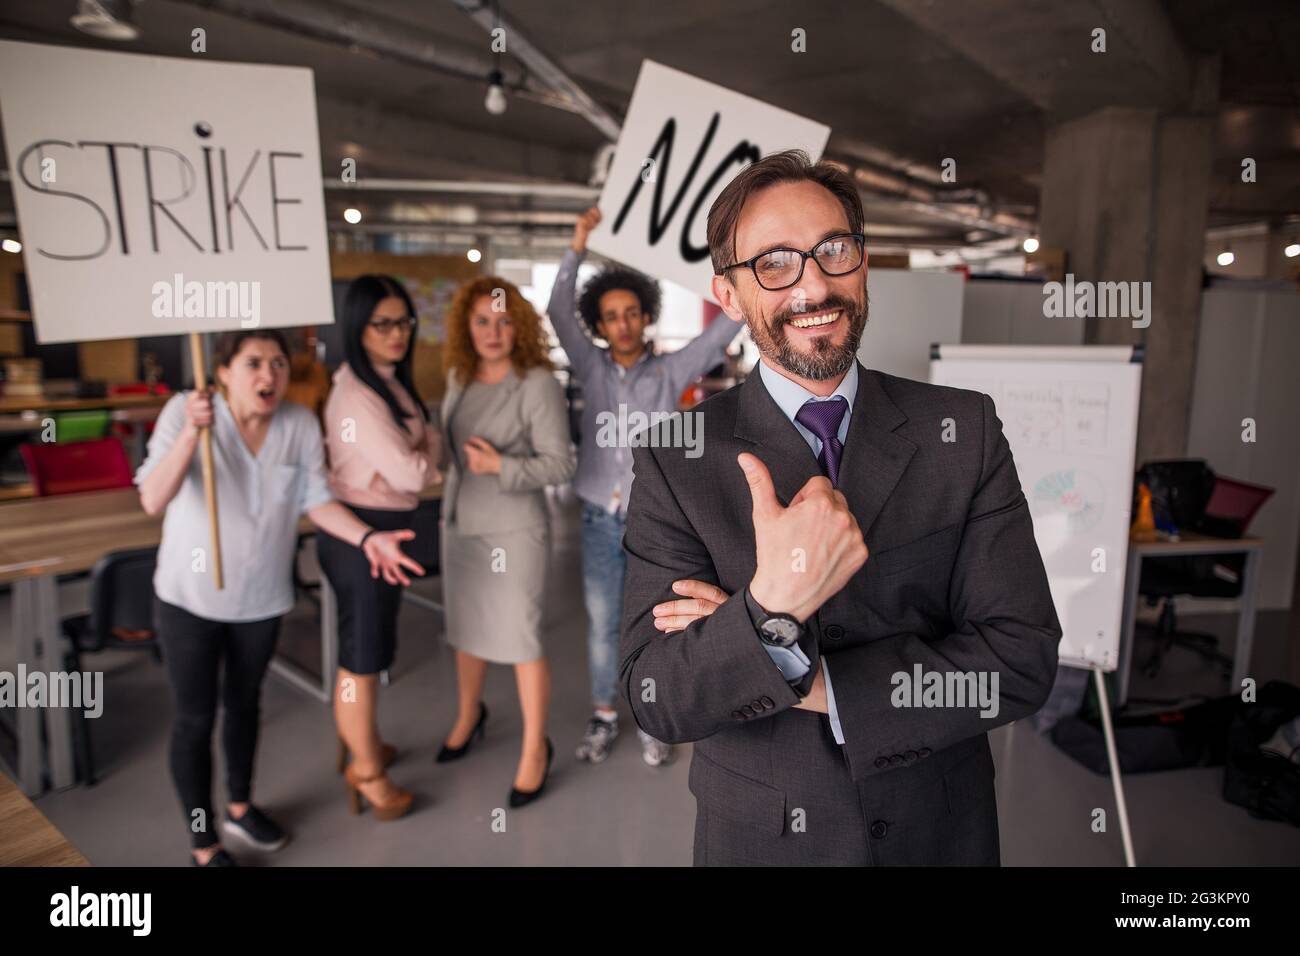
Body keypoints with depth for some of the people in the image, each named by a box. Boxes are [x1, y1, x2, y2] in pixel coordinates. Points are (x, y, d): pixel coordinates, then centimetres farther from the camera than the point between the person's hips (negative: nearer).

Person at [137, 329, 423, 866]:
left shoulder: (302, 425, -12)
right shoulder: (184, 411, -19)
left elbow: (316, 501, -8)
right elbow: (152, 501, -27)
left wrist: (368, 537, -23)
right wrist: (193, 432, -40)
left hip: (261, 597, 3)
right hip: (189, 598, -3)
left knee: (244, 703, 22)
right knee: (195, 720, 7)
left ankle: (240, 808, 45)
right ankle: (203, 845, 26)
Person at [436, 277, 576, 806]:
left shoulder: (538, 384, -16)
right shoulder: (459, 376, 4)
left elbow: (560, 464, -15)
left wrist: (500, 466, -26)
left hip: (514, 530, -6)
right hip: (459, 522, 6)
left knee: (520, 640, 1)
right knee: (466, 628, 20)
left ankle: (535, 748, 20)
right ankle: (469, 713, 45)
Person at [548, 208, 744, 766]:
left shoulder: (670, 371, -1)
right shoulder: (592, 368, 4)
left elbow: (725, 328, -6)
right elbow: (559, 312, -3)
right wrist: (578, 247, -10)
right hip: (600, 522, 1)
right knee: (602, 626, 12)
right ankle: (604, 717, 30)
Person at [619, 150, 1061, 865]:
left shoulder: (965, 430, -9)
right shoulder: (677, 460, -14)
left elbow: (1024, 659, -15)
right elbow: (656, 702, -18)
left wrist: (811, 682, -21)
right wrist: (772, 609, -36)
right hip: (759, 838, -1)